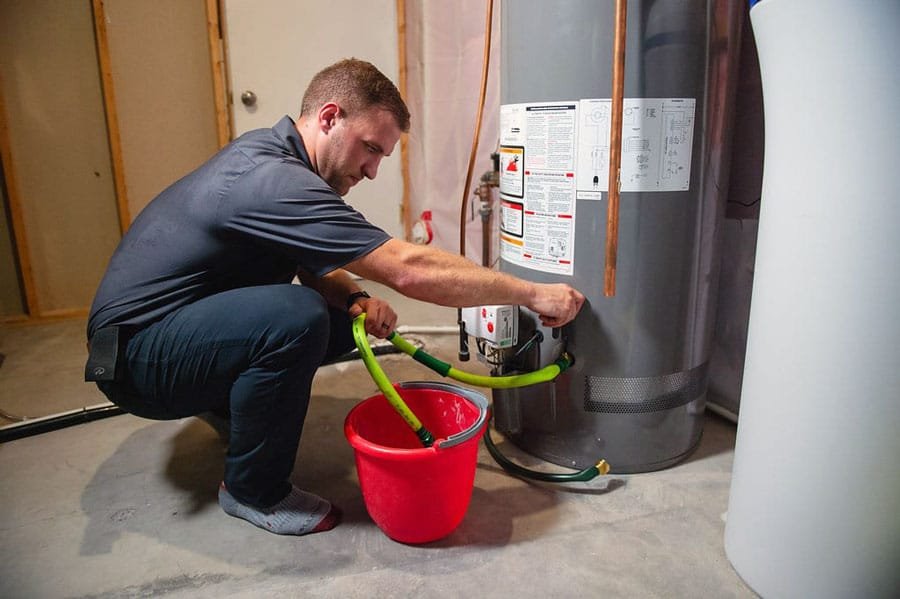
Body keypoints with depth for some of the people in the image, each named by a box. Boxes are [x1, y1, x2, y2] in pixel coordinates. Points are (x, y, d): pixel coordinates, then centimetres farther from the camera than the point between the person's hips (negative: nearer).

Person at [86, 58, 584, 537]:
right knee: (297, 317, -34)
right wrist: (533, 294, -23)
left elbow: (310, 262, 10)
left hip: (176, 326, 9)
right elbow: (411, 271, -33)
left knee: (345, 319, -1)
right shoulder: (276, 180, -29)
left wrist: (354, 299, -12)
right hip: (135, 353, -9)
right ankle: (251, 490, -11)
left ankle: (232, 403, 18)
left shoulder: (266, 152, 2)